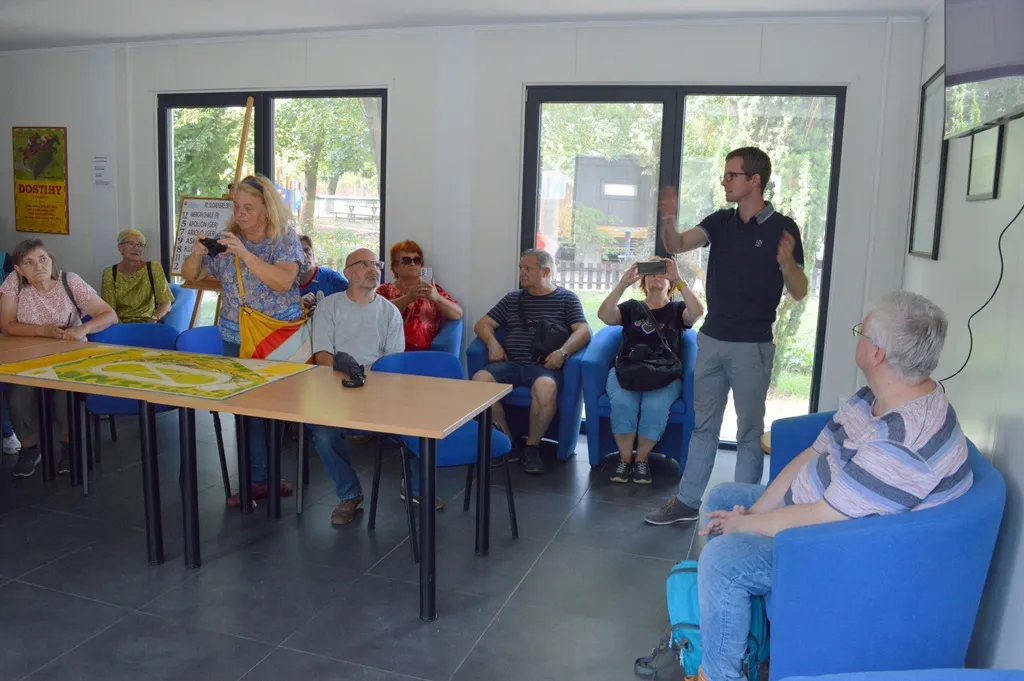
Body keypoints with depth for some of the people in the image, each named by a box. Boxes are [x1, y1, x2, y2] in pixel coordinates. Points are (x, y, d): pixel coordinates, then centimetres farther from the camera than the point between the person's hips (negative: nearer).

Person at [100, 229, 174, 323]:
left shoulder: (154, 268, -2)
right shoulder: (109, 273, 2)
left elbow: (166, 304, -4)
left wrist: (153, 319, -21)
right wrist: (119, 324, -20)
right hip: (120, 325, 1)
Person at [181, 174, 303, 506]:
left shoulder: (285, 239, -4)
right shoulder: (225, 239, 7)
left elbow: (283, 281, -20)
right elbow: (189, 276, 10)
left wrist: (244, 253, -26)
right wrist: (197, 255, -11)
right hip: (237, 338, 4)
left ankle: (269, 475, 16)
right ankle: (260, 479, 10)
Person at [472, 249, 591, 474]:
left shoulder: (566, 298, 13)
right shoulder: (512, 299, 23)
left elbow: (583, 331, 1)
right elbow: (482, 324, 22)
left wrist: (563, 351, -17)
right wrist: (492, 342, -1)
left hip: (543, 366, -3)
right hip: (510, 363, 4)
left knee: (545, 387, -38)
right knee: (479, 379, -27)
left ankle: (532, 447, -14)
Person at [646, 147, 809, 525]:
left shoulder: (782, 228, -8)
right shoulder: (720, 221, 5)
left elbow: (799, 293, -10)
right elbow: (677, 246, -9)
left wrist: (786, 262, -30)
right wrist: (669, 220, -29)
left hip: (752, 346, -5)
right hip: (711, 340, 5)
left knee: (749, 431, 6)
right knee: (703, 425, 13)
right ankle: (687, 501, 24)